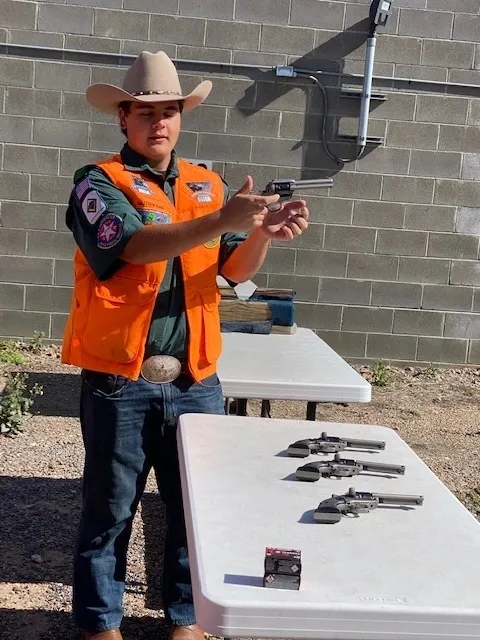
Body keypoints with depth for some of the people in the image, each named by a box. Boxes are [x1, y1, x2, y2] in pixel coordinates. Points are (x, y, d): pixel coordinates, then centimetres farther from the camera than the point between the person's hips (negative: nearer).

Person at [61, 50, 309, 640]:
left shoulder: (207, 185, 11)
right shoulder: (99, 182, -3)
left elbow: (235, 269, 3)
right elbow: (134, 246, -22)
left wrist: (261, 234, -19)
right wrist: (222, 220, -33)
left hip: (195, 381, 4)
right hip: (119, 380, -4)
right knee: (110, 508, 9)